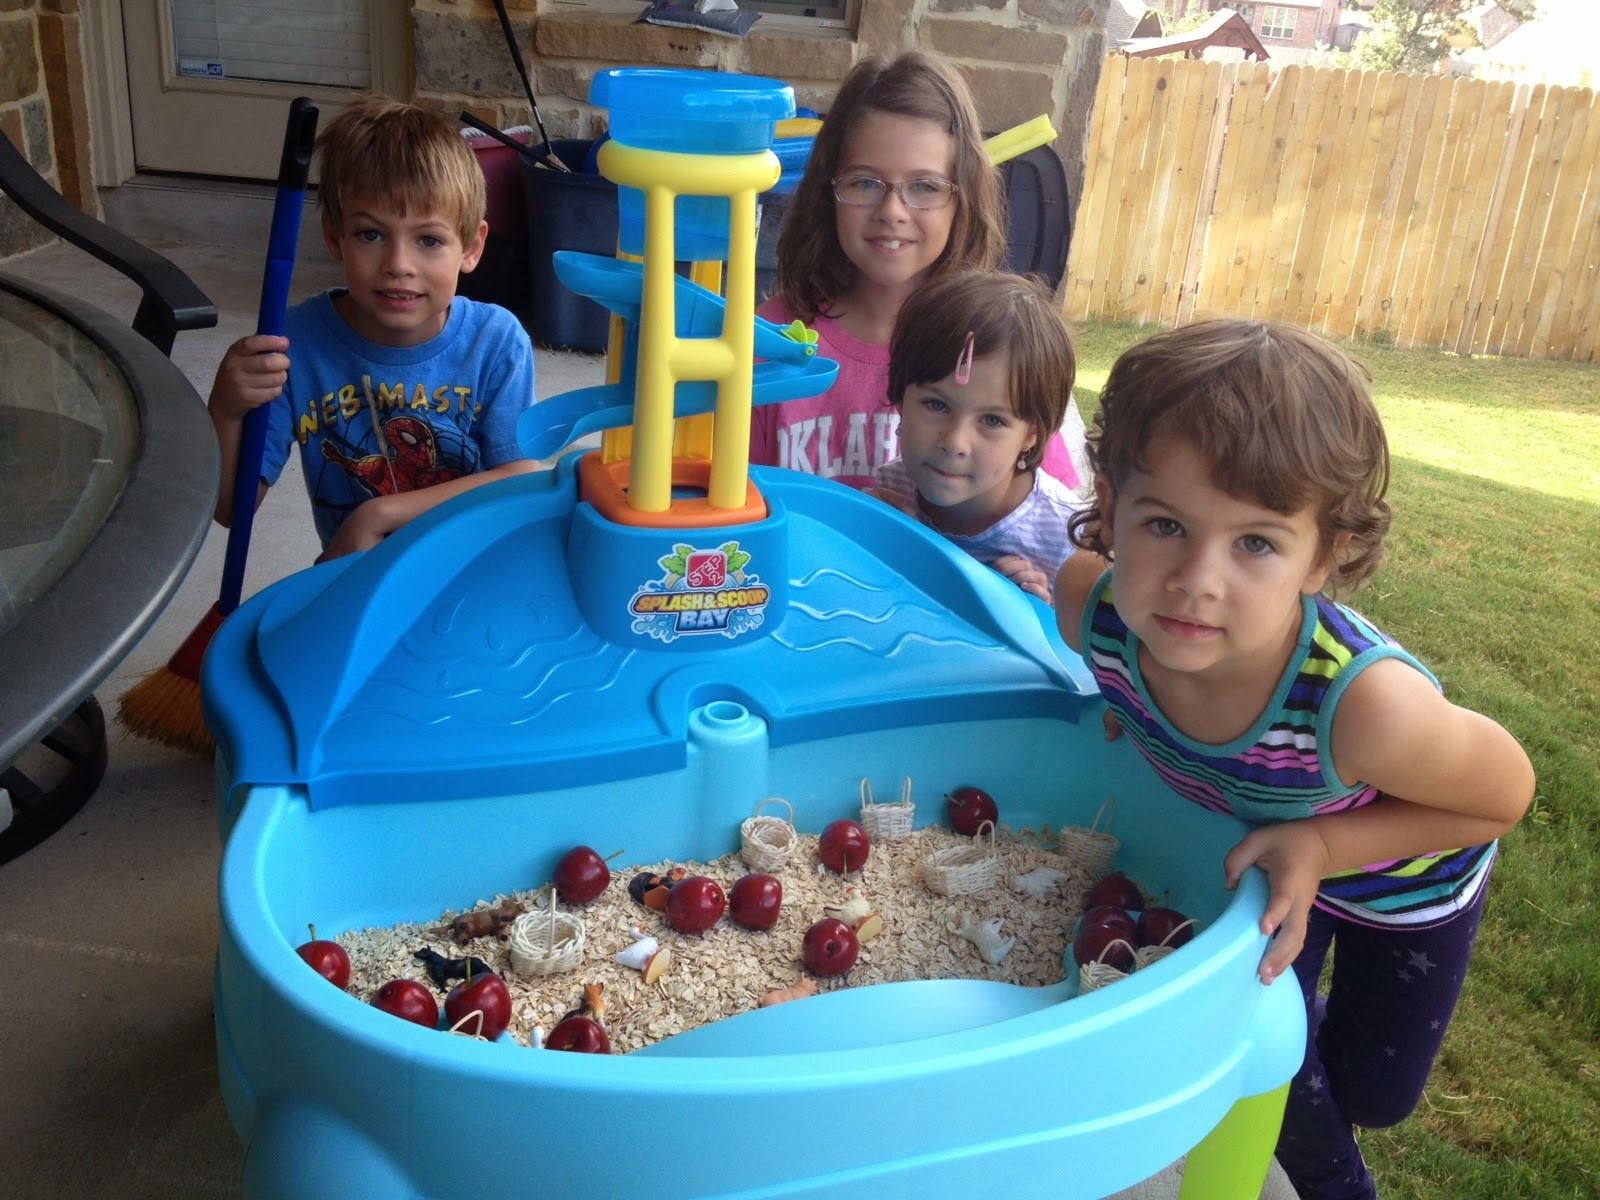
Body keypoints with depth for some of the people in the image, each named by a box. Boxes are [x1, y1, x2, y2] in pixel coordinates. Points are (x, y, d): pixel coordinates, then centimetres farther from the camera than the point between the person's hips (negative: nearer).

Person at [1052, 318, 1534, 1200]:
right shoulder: (1092, 606, -36)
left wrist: (1321, 845, -35)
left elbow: (1505, 795, -26)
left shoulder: (1370, 705, -48)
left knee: (1374, 1095, 19)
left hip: (1408, 873, -2)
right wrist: (1139, 709, -18)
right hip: (1261, 845, 2)